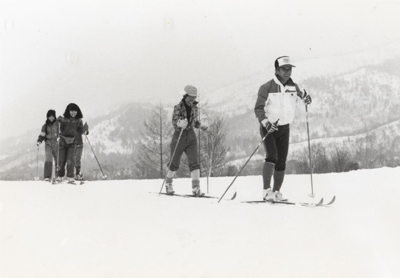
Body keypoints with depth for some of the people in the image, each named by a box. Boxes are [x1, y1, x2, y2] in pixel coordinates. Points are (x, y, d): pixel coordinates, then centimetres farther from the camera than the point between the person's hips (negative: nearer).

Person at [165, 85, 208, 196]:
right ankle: (168, 183, 31)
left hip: (191, 137, 4)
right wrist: (180, 123, -43)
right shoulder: (178, 107, -10)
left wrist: (200, 126, -1)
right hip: (179, 137, -4)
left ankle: (196, 188, -13)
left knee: (194, 162, -10)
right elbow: (174, 122, -21)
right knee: (174, 164, 7)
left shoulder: (194, 108, 6)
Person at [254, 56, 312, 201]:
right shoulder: (267, 87, -12)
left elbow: (300, 94, 24)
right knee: (271, 157, -21)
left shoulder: (293, 87, 3)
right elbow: (258, 108, -14)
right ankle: (267, 191, -19)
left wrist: (305, 97, -1)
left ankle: (276, 192, 13)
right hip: (268, 128, -5)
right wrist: (265, 122, -32)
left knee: (281, 162, 3)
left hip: (284, 128, 5)